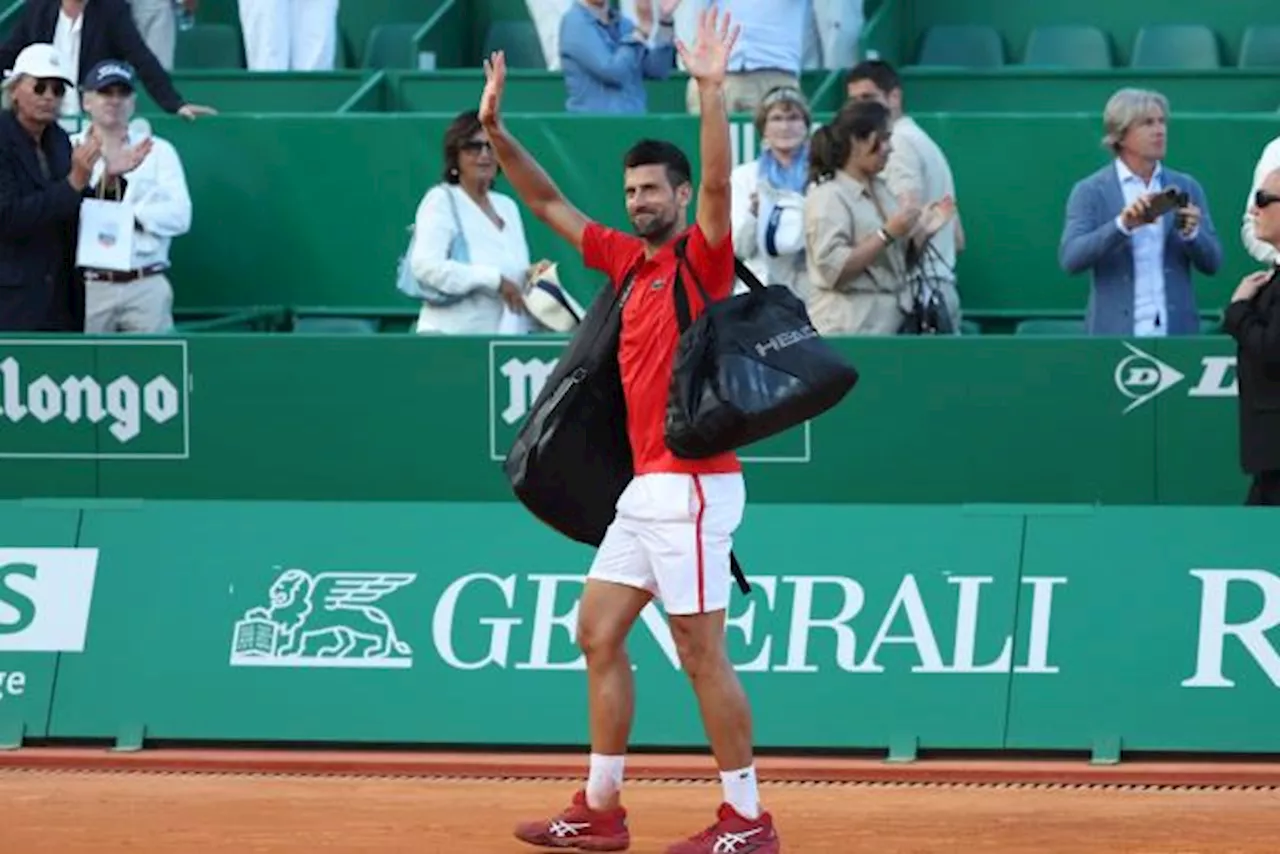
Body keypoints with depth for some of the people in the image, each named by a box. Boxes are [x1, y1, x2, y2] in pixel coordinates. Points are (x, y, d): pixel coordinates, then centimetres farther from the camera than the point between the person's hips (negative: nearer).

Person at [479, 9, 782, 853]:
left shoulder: (701, 260, -7)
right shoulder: (626, 260, 13)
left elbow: (719, 184, -25)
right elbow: (549, 202, 20)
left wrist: (712, 93, -35)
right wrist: (496, 129, 12)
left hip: (691, 487, -9)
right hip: (645, 488, 9)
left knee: (702, 654, -7)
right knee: (597, 634, 10)